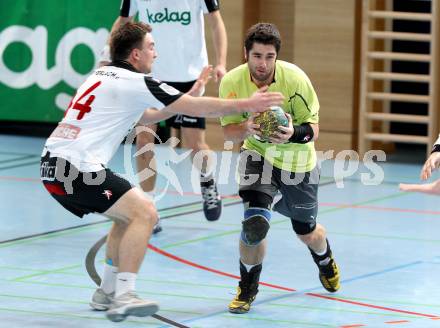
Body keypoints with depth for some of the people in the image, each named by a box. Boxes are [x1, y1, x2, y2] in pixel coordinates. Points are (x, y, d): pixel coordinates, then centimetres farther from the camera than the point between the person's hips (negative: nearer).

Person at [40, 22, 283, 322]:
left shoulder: (103, 76, 21)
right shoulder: (135, 82, -6)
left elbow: (146, 116, 35)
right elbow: (197, 108, -6)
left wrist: (188, 98, 33)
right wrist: (247, 104, 1)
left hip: (53, 166, 9)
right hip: (78, 169, -9)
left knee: (127, 216, 22)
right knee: (144, 212, -11)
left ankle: (107, 292, 23)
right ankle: (123, 297, -17)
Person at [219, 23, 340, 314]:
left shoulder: (295, 78, -26)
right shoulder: (232, 82, -21)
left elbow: (313, 129, -20)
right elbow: (228, 131, -13)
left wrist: (294, 134, -42)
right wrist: (246, 129, -36)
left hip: (297, 162, 0)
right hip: (259, 156, 0)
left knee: (307, 232, 18)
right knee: (255, 224, -23)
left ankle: (326, 261, 57)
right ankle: (248, 288, 4)